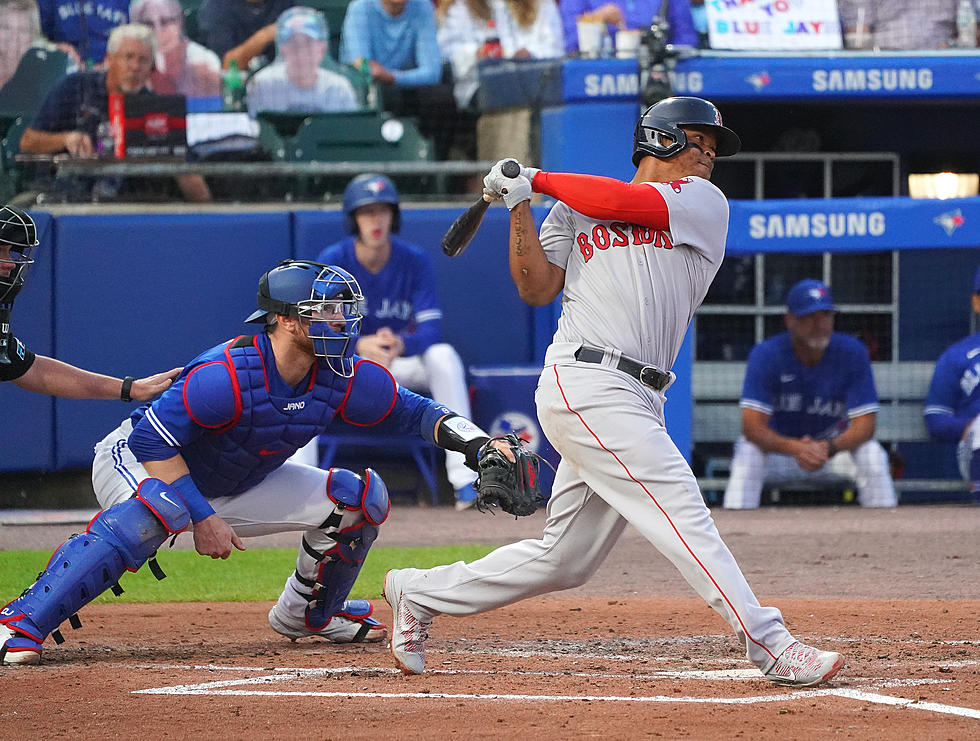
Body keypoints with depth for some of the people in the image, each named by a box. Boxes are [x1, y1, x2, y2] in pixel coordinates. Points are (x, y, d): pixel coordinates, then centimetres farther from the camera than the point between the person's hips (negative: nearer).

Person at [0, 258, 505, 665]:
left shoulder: (341, 379, -15)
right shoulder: (227, 375, -35)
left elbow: (411, 412, -3)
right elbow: (153, 439, -32)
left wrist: (478, 444, -18)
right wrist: (201, 518, -34)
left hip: (234, 490, 7)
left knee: (359, 498, -1)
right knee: (157, 511, -43)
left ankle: (306, 614, 23)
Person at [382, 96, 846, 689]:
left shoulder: (705, 204, 16)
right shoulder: (571, 211, 12)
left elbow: (627, 203, 0)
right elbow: (537, 289, 4)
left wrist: (539, 179, 8)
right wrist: (521, 205, -2)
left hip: (639, 404, 5)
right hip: (587, 386, -5)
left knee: (565, 560, 9)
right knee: (683, 512, -17)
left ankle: (421, 592, 25)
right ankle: (771, 646, -22)